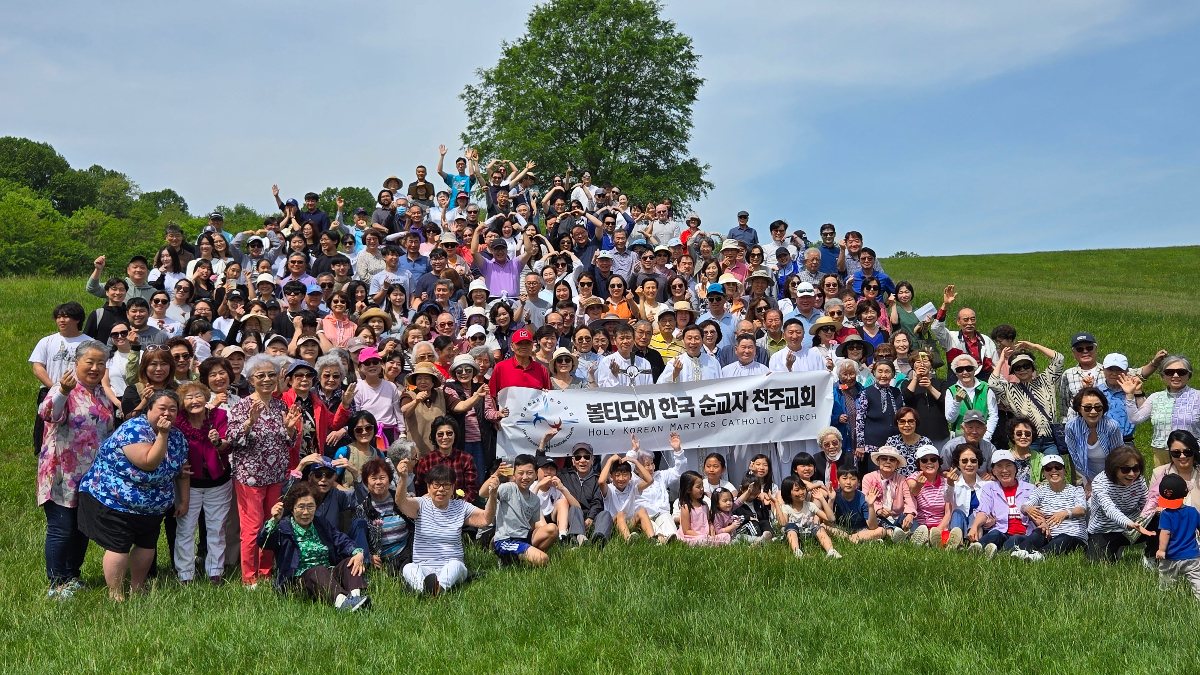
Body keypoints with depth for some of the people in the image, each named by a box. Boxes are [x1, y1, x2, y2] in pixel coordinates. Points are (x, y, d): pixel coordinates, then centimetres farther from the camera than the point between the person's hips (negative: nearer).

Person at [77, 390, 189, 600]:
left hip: (153, 507, 8)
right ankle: (115, 596, 3)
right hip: (112, 499, -8)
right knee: (118, 548, -8)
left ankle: (136, 590, 27)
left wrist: (183, 501, 8)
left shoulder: (177, 437, 1)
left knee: (147, 546, 12)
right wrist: (162, 435, -31)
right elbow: (149, 463, -32)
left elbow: (181, 473, 11)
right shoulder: (134, 429, -23)